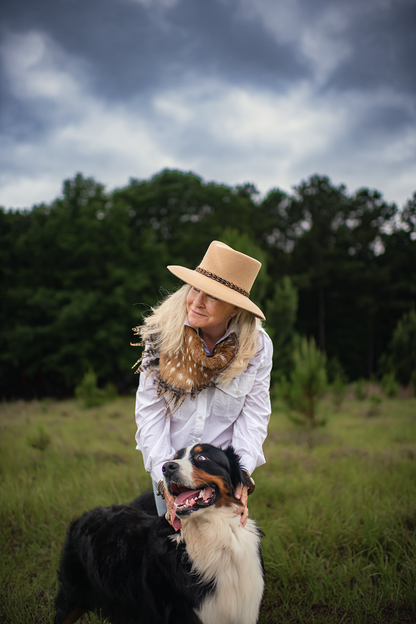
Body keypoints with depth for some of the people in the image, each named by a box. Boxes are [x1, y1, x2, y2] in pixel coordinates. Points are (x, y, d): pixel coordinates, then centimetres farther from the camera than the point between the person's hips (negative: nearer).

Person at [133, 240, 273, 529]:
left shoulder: (257, 346, -12)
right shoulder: (162, 336, -14)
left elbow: (254, 415, -9)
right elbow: (149, 411, -12)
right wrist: (165, 478, -19)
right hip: (170, 462, 1)